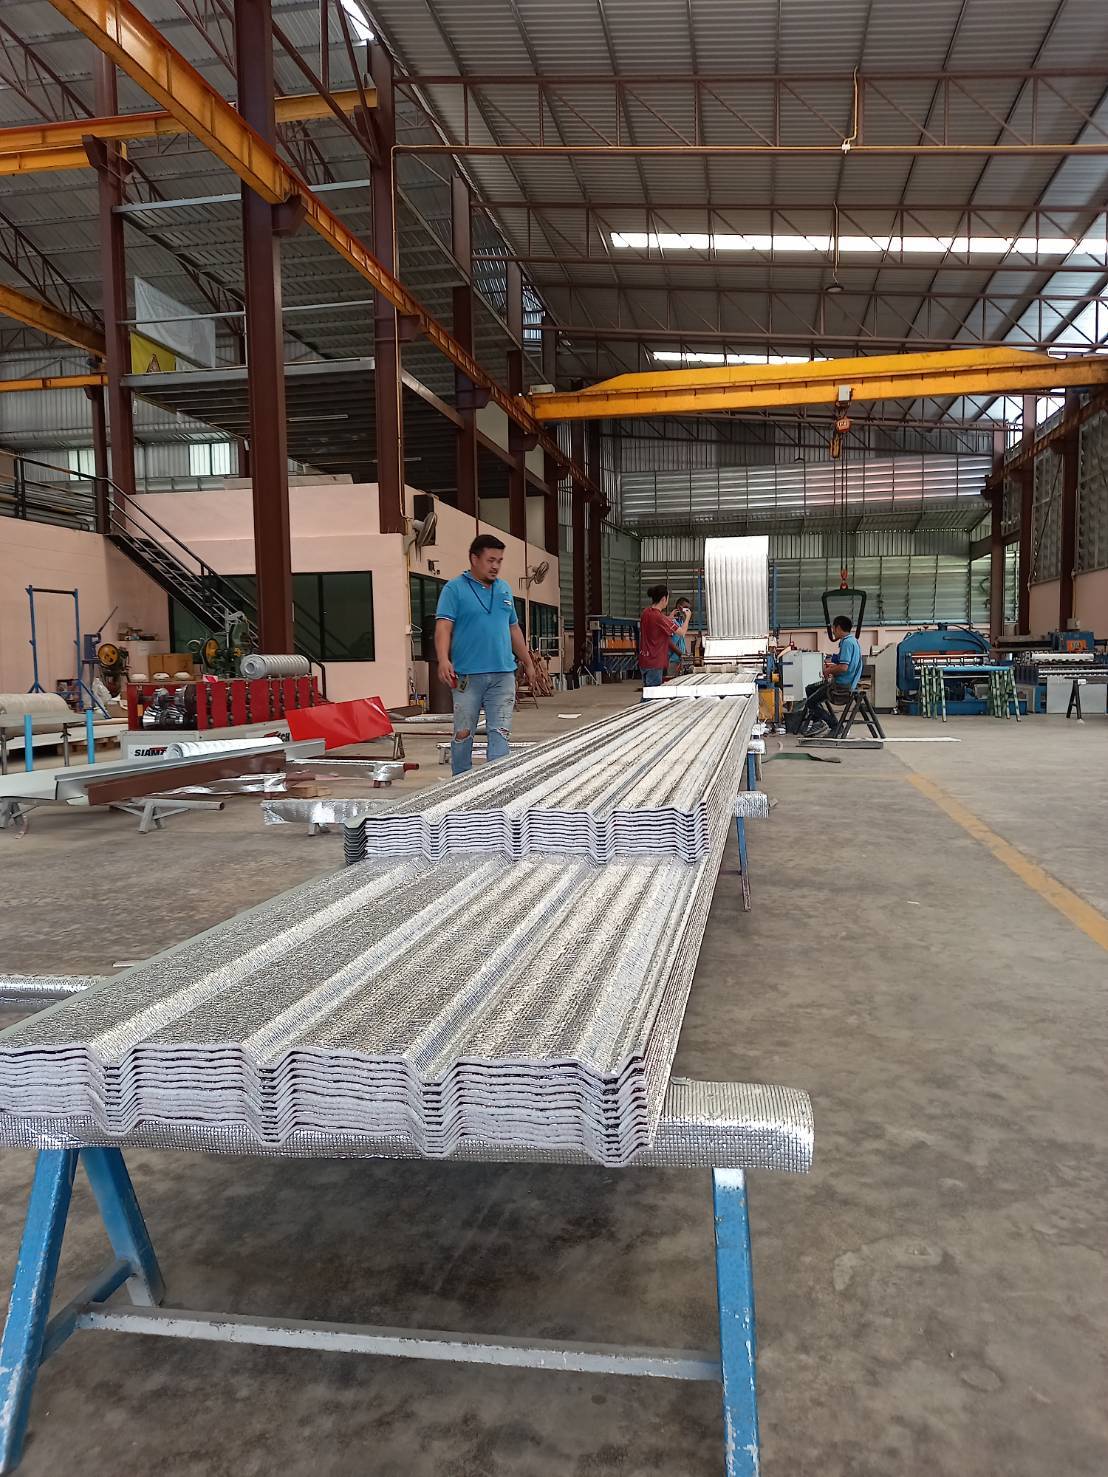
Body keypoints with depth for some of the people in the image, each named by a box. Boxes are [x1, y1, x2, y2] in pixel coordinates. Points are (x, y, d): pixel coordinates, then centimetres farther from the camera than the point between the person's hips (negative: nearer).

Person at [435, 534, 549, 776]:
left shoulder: (504, 589, 15)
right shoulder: (455, 588, -1)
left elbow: (514, 629, 22)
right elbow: (443, 627, -11)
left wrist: (529, 666, 21)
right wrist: (444, 660, -28)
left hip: (503, 674, 4)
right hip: (468, 675, -4)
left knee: (500, 733, -1)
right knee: (463, 733, 5)